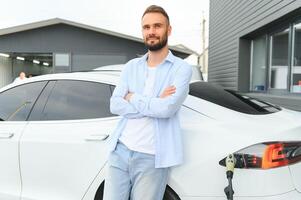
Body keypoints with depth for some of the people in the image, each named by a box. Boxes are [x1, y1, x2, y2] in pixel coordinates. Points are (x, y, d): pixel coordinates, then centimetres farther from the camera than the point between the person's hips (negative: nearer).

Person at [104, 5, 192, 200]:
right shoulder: (131, 66, 10)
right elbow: (115, 105, -1)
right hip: (120, 150, 4)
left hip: (152, 158, -3)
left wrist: (132, 98, -5)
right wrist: (154, 103, -11)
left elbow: (167, 108, -17)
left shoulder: (181, 68, -3)